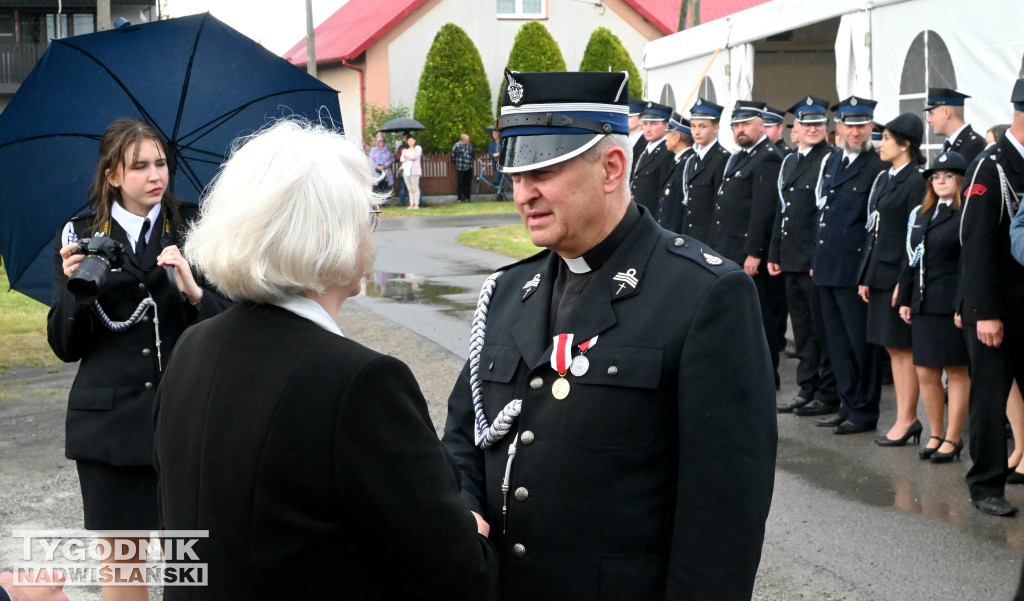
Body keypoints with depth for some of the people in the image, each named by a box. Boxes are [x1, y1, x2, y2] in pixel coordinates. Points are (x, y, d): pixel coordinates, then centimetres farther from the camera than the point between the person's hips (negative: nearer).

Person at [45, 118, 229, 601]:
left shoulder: (192, 228, 3)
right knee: (120, 562, 9)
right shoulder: (80, 238, 5)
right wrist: (76, 287, -11)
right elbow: (65, 347, 6)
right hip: (109, 424, 1)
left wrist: (194, 291, -20)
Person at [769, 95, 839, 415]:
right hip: (792, 260, 7)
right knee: (802, 328, 13)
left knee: (823, 329, 0)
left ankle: (828, 395, 8)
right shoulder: (789, 162, 16)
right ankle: (807, 390, 21)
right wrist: (774, 253, 15)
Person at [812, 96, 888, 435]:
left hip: (855, 268, -8)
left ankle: (864, 411, 10)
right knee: (837, 340, 13)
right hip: (827, 266, 8)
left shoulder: (879, 167, -10)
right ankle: (848, 404, 23)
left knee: (861, 340, 0)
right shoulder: (831, 162, 15)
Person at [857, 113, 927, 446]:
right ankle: (904, 418, 17)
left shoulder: (916, 181, -12)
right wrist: (866, 276, 12)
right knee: (893, 348, 11)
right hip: (880, 274, 9)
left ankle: (907, 420, 6)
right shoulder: (884, 179, 14)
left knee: (904, 348, -1)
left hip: (900, 275, -9)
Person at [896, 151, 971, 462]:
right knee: (926, 372, 8)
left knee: (956, 372, 4)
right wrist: (905, 299, 12)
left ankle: (952, 438, 13)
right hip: (923, 306, 6)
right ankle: (936, 434, 22)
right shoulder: (921, 215, 14)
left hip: (953, 305, -6)